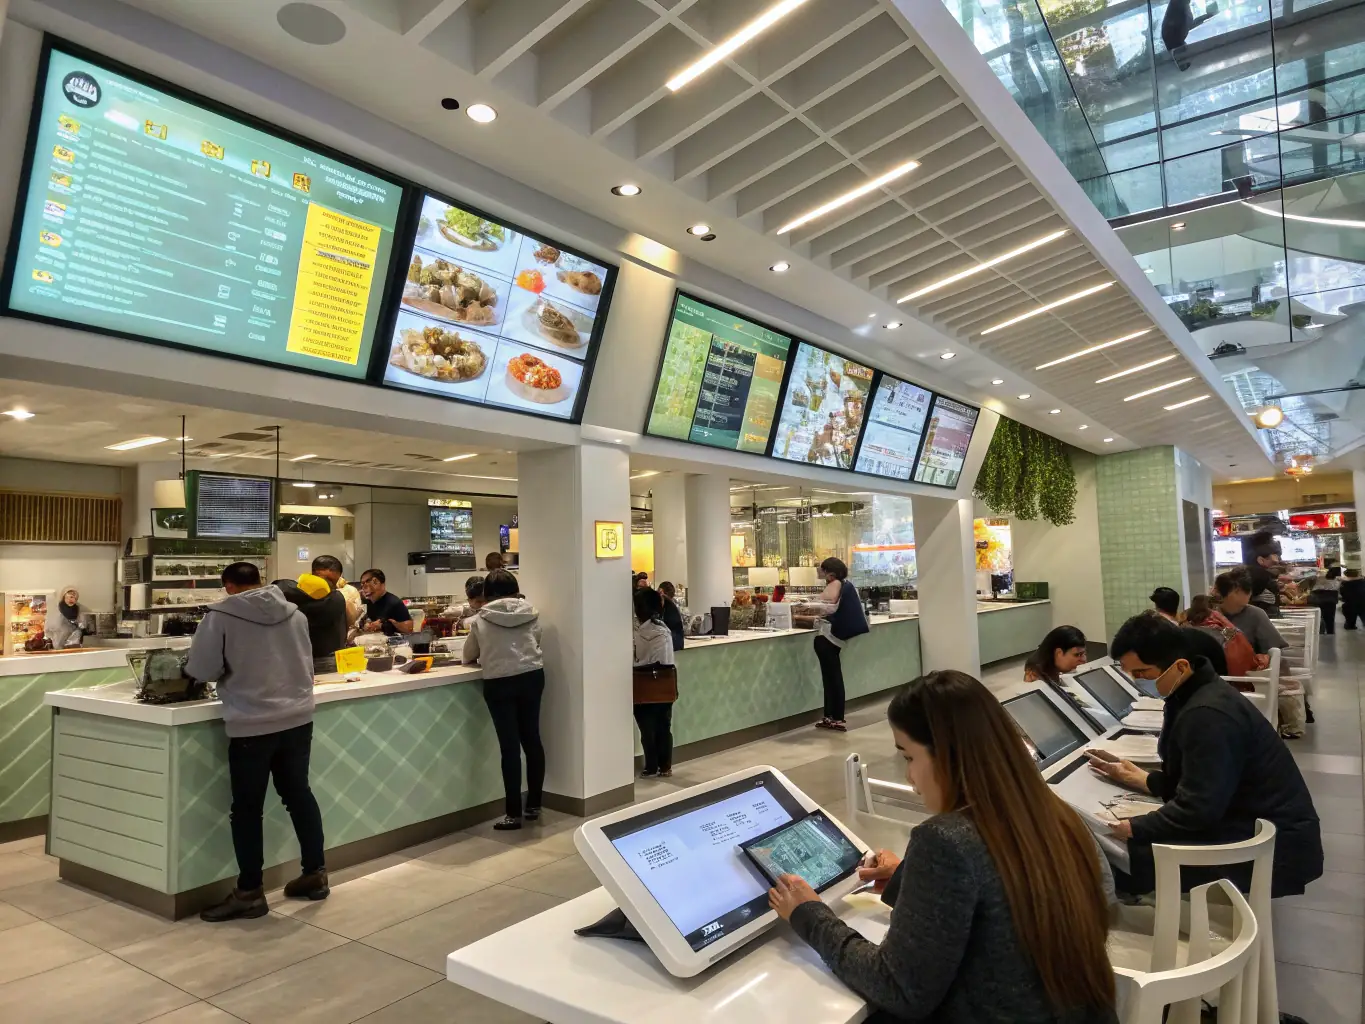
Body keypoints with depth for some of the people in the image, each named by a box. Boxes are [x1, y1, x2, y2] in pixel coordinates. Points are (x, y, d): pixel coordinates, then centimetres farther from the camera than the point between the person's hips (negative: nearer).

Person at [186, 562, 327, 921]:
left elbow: (201, 669, -5)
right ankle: (315, 874, 26)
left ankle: (249, 893, 16)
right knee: (299, 793, 17)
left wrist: (232, 670, 16)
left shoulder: (220, 616, -7)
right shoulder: (294, 613, 6)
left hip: (252, 725, -5)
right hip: (298, 718, 5)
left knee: (247, 808, 7)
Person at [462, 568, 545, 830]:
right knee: (532, 739, 14)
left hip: (499, 683, -3)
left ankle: (513, 813, 6)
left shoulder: (481, 620, 1)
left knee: (510, 746, 1)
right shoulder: (531, 612, 3)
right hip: (532, 676, 3)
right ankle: (534, 805, 24)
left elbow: (468, 656, 14)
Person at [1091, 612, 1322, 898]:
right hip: (1254, 824, 10)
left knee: (1130, 853, -18)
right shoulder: (1191, 694, 5)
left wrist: (1127, 829, -22)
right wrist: (1140, 779, 12)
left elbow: (1197, 808, -27)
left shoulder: (1208, 715, -26)